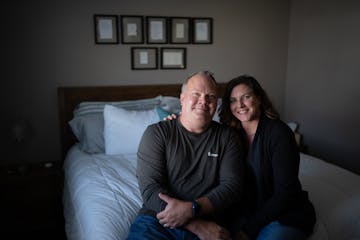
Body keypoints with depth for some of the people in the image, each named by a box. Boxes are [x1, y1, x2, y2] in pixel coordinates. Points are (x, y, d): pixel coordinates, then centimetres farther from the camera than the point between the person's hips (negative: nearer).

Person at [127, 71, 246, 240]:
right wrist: (197, 226, -14)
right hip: (156, 220, 0)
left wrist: (191, 209, -17)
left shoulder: (227, 137, 8)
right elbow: (150, 188, -7)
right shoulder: (157, 133, 3)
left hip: (208, 226, 1)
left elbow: (233, 186, -1)